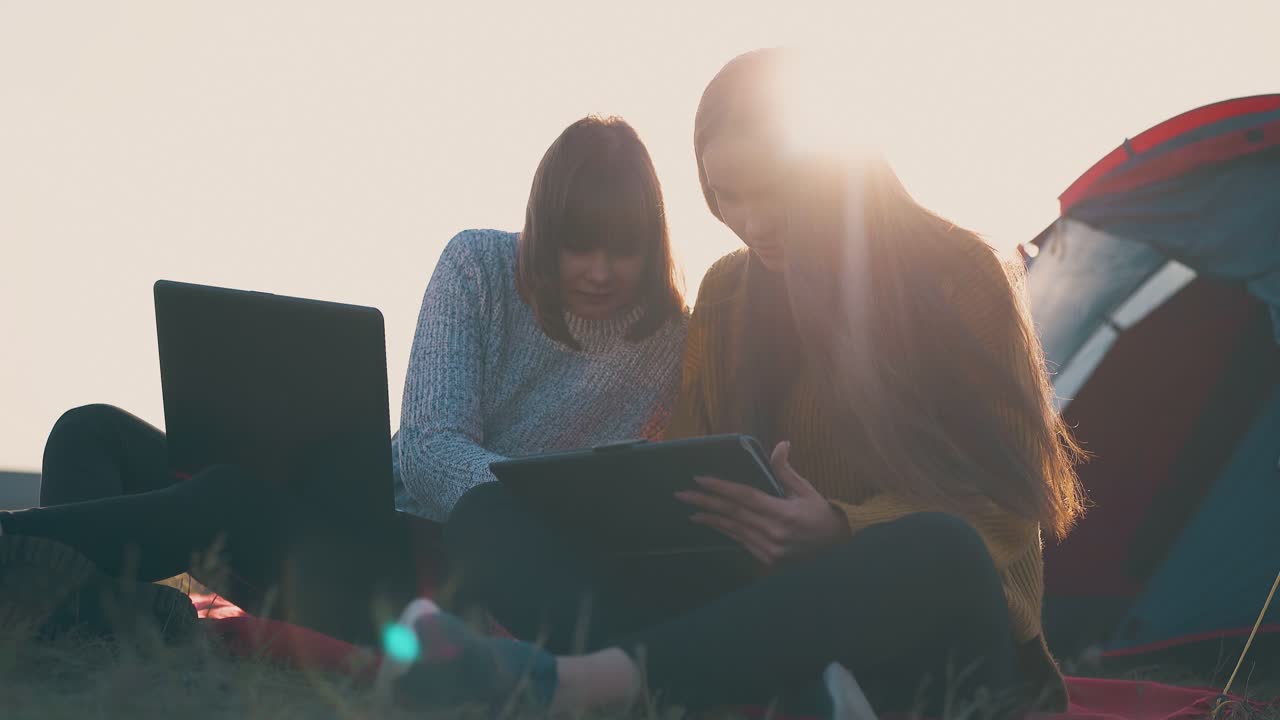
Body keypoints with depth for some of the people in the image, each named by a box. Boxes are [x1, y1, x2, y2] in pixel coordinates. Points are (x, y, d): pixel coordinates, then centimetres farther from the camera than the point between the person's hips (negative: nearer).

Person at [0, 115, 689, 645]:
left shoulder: (669, 342, -3)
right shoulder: (479, 266, 1)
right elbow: (425, 450, -10)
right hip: (372, 519, 5)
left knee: (231, 500, -35)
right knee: (95, 434, -8)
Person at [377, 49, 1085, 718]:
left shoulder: (957, 273, 0)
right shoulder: (726, 294, 14)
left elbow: (1005, 500, -5)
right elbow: (684, 465, 17)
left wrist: (843, 530, -23)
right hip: (767, 609, 4)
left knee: (938, 550, -41)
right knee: (491, 516, -11)